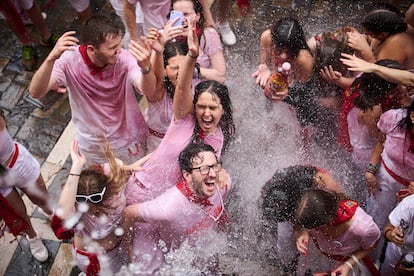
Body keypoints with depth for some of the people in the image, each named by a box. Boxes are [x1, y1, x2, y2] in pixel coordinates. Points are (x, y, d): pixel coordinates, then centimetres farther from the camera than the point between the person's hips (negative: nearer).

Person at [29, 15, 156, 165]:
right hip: (93, 144, 1)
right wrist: (52, 58, -54)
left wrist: (146, 67, -66)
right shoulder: (69, 60, -27)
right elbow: (36, 92, -36)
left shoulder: (125, 58, -28)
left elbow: (148, 90, -43)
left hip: (129, 140, 0)